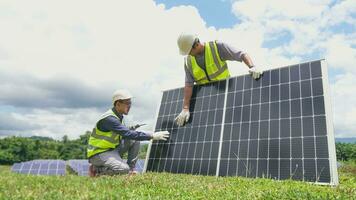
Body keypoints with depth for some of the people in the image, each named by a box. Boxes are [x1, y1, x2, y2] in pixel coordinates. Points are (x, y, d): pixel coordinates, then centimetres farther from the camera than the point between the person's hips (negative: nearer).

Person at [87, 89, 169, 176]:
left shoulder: (118, 116, 6)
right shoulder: (109, 118, -24)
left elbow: (124, 134, 10)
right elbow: (128, 134, -32)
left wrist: (131, 130, -12)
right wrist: (152, 136, -30)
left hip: (112, 149, 9)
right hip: (98, 153, -9)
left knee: (135, 140, -5)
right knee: (123, 170, -27)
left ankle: (131, 169, 1)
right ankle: (97, 169, -4)